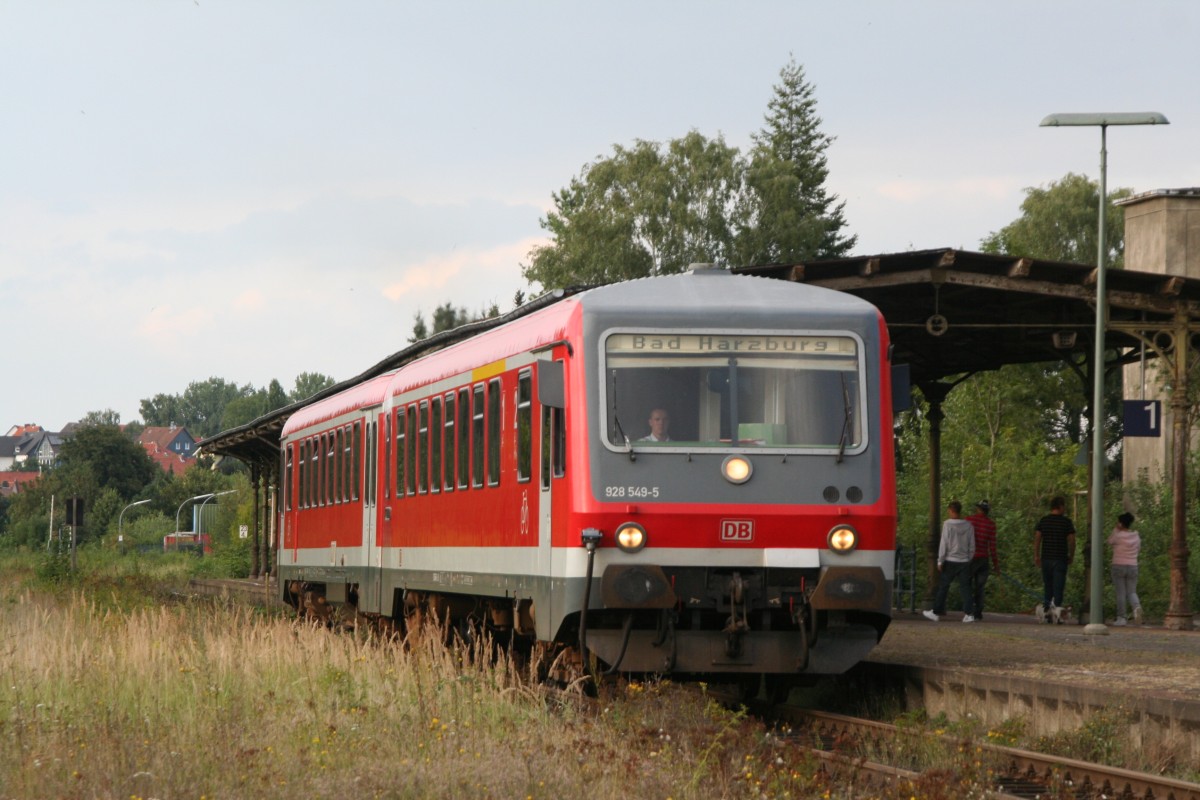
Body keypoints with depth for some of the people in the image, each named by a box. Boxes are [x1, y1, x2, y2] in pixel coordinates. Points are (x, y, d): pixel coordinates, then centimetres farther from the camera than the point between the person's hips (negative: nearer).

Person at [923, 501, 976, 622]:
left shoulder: (948, 524, -9)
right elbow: (972, 546, 8)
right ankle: (969, 614, -5)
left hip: (950, 561, -3)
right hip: (964, 561, 4)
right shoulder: (968, 526, 3)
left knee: (943, 587, 5)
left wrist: (940, 561, -4)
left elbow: (944, 544, -10)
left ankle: (936, 613, 11)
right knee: (965, 587, 3)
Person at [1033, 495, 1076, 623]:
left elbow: (1037, 538, 3)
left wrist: (1036, 555, 7)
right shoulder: (1066, 521, -3)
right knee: (1058, 587, -4)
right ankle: (1056, 608, -16)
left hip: (1046, 558, 3)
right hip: (1060, 558, -3)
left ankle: (1046, 611, 8)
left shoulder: (1043, 521, 7)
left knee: (1047, 587, 11)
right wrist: (1071, 556, 8)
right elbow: (1071, 540, -4)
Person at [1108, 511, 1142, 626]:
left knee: (1120, 593, 2)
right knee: (1131, 592, 6)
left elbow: (1110, 541, 9)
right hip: (1132, 566, 3)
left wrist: (1116, 529, 4)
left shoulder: (1118, 535, -10)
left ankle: (1121, 618, 1)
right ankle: (1137, 606, -25)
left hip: (1118, 566, -3)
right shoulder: (1136, 536, 4)